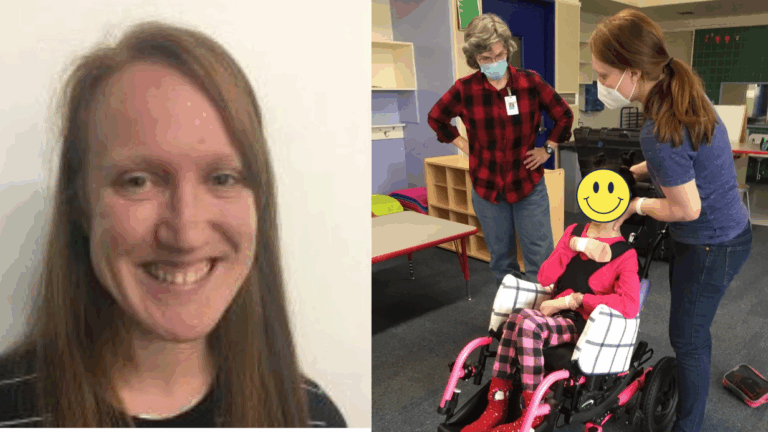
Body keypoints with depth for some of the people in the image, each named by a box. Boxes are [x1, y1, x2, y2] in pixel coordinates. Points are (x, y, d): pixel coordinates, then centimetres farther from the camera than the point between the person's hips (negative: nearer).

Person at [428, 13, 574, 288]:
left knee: (541, 257, 3)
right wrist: (464, 145, 4)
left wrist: (548, 149, 3)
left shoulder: (531, 82, -6)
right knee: (501, 258, 14)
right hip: (487, 185, 1)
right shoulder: (465, 89, -7)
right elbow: (436, 118, 10)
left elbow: (564, 116, 8)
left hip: (529, 183, 0)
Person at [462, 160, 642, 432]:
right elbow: (544, 278, 4)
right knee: (516, 319, -30)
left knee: (526, 324, -32)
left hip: (584, 325, -4)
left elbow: (630, 305, -21)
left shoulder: (625, 254, -3)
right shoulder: (574, 232, 13)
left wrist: (571, 300, -20)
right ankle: (496, 408, -24)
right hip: (556, 315, 5)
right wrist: (573, 246, -10)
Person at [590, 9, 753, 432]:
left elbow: (686, 209, -24)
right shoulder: (682, 97, -4)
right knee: (690, 328, 23)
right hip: (721, 232, 9)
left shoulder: (660, 132, -33)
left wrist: (638, 204, -8)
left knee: (687, 337, 8)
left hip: (712, 245, -9)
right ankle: (683, 398, 43)